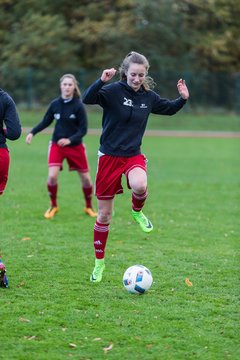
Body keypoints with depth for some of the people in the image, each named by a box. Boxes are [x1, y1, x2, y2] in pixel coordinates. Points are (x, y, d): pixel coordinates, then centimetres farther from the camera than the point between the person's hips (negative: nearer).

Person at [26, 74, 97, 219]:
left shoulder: (79, 106, -13)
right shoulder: (55, 104, -5)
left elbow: (83, 129, -13)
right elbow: (46, 122, 6)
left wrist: (69, 140, -28)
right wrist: (32, 132, -9)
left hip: (75, 146, -1)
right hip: (56, 144, 1)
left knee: (85, 177, 6)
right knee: (52, 176, -14)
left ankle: (89, 207, 29)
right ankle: (53, 206, 9)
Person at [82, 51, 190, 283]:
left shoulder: (148, 96, 2)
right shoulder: (113, 91, -12)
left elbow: (169, 109, 21)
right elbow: (87, 99, -28)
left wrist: (183, 99, 4)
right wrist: (101, 81, -43)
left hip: (133, 155, 2)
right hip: (109, 156, -2)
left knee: (140, 186, -35)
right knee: (104, 215, 5)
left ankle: (137, 212, 1)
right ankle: (99, 262, 24)